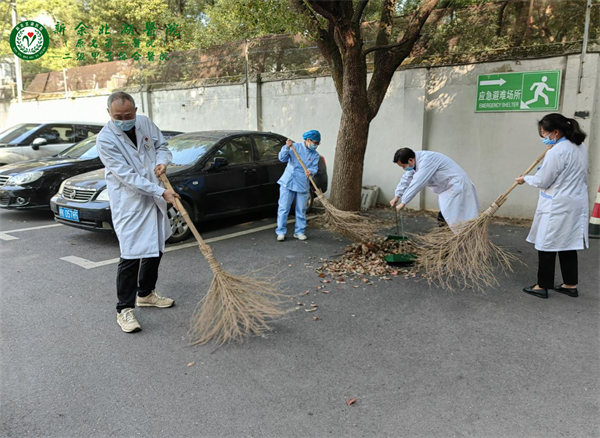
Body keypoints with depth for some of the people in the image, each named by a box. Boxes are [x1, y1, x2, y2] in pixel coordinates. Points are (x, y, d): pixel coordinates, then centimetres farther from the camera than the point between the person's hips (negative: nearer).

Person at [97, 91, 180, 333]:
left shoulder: (144, 122, 0)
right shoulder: (106, 139, -18)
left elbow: (162, 145, 15)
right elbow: (128, 176, -22)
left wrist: (162, 161, -9)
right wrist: (162, 192, -25)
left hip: (153, 199, 7)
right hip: (129, 204, -7)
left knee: (155, 249, 17)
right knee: (131, 255, -10)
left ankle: (146, 294, 36)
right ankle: (124, 309, 4)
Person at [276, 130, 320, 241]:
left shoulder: (315, 155, 8)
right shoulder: (295, 147, -1)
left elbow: (314, 168, -4)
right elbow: (282, 158, -6)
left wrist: (310, 171, -27)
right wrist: (287, 147, -23)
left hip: (303, 185, 3)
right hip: (287, 182, -3)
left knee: (301, 211, 7)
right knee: (283, 208, -2)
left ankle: (299, 232, 20)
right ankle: (281, 232, 7)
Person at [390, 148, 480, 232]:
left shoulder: (426, 160, -27)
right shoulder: (416, 161, 3)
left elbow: (417, 183, -29)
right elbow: (406, 179, 12)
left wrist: (403, 203, -24)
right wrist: (397, 196, 9)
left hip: (457, 186, -10)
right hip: (448, 189, 10)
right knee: (442, 217, 13)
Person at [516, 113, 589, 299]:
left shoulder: (556, 152, -21)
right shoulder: (580, 147, 9)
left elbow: (542, 181, -14)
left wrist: (525, 178, 4)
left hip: (557, 207, -9)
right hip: (575, 204, 9)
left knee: (547, 246, 2)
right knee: (568, 245, 15)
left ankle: (542, 286, 12)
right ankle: (571, 285, 23)